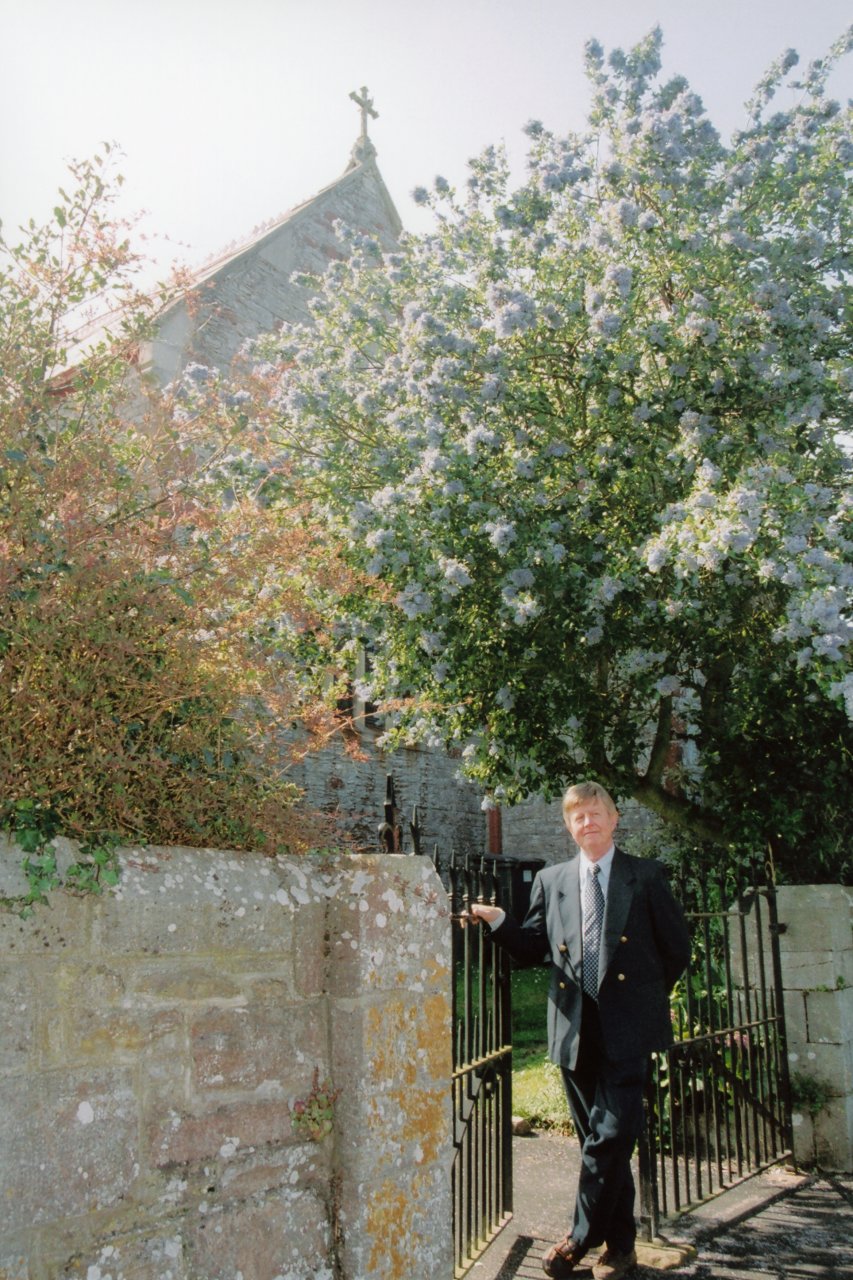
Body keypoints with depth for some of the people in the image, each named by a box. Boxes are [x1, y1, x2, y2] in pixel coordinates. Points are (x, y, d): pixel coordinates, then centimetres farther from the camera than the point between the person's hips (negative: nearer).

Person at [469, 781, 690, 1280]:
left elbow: (678, 947, 7)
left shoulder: (646, 876, 2)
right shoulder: (551, 881, 9)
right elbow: (533, 949, 7)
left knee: (610, 1136, -8)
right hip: (577, 1032, 3)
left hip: (628, 1029, -3)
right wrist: (498, 920, -8)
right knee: (600, 1140, 13)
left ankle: (581, 1240, 8)